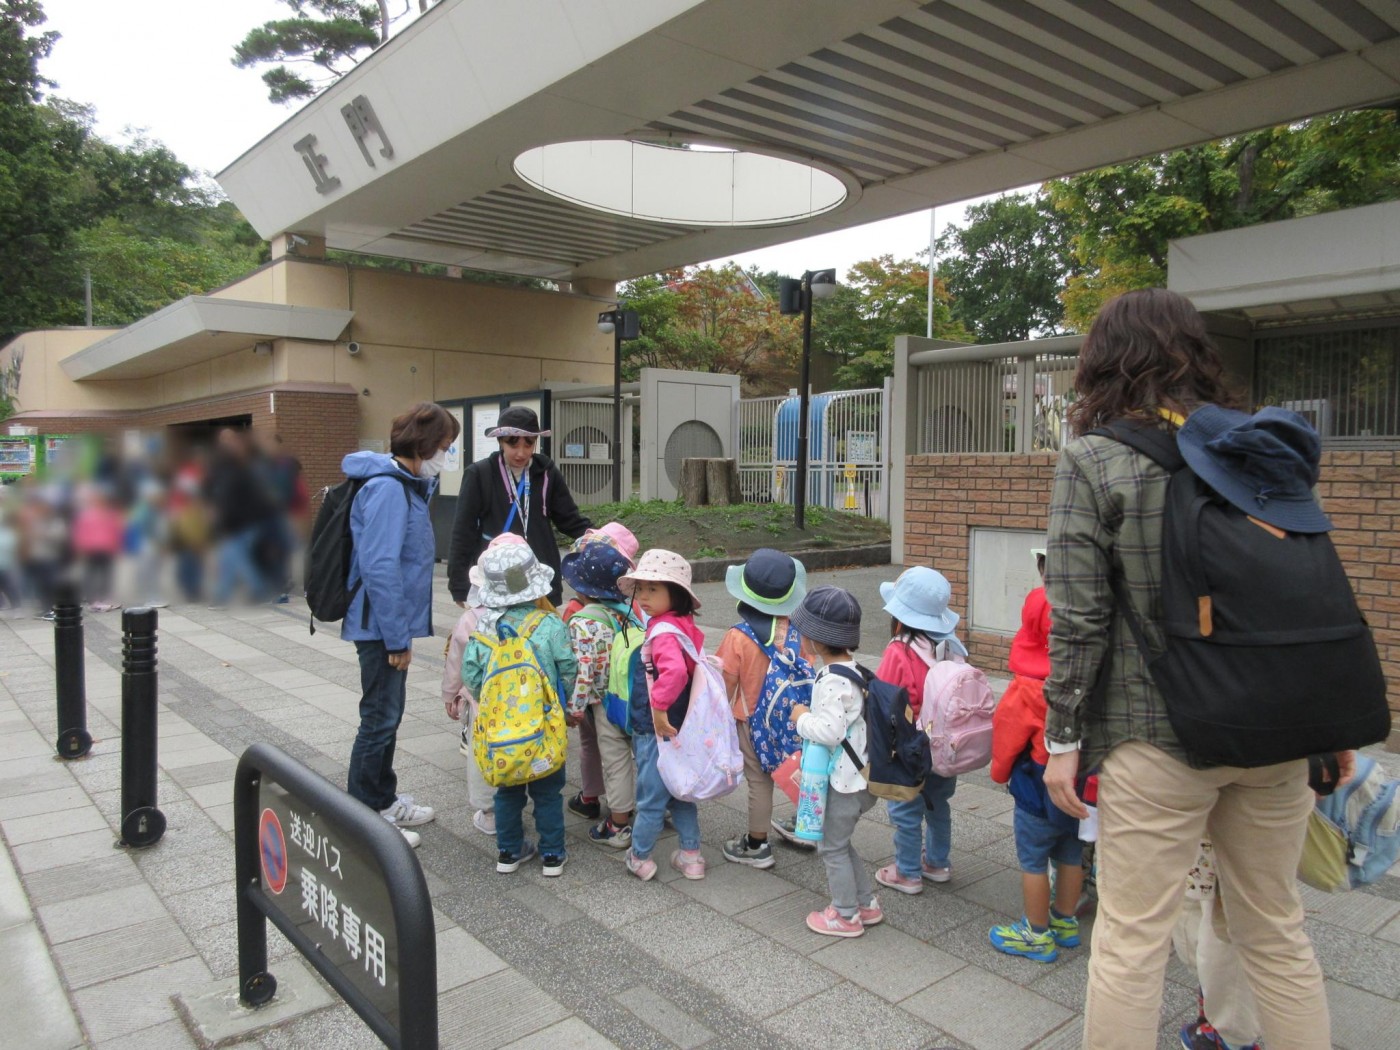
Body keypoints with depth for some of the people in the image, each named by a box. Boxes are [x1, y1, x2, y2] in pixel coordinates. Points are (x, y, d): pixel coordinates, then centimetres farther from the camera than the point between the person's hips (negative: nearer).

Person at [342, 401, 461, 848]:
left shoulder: (407, 485, 12)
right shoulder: (387, 489, -21)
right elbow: (379, 569, -26)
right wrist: (398, 639, -23)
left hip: (389, 625, 10)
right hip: (383, 626, -10)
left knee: (387, 715, 20)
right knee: (380, 719, 1)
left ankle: (383, 799, 36)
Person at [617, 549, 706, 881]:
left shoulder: (663, 630, -23)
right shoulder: (685, 626, 3)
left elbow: (675, 670, -41)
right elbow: (697, 669, 15)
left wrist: (659, 706, -32)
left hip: (658, 731, -9)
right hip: (680, 728, 9)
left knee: (650, 798, 9)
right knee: (681, 793, 20)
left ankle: (639, 858, 25)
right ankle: (691, 856, 30)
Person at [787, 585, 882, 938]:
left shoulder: (834, 681, -25)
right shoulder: (851, 669, 6)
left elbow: (830, 731, -32)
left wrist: (802, 717, -16)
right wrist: (809, 714, 8)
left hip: (843, 779, -10)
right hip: (853, 774, 10)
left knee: (832, 846, 7)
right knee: (840, 842, 22)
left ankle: (846, 915, 21)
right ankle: (867, 903, 33)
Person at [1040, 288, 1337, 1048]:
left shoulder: (1093, 459, -8)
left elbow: (1078, 618, -12)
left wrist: (1064, 737, -4)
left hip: (1158, 735, -5)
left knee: (1130, 940, 7)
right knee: (1277, 932, 20)